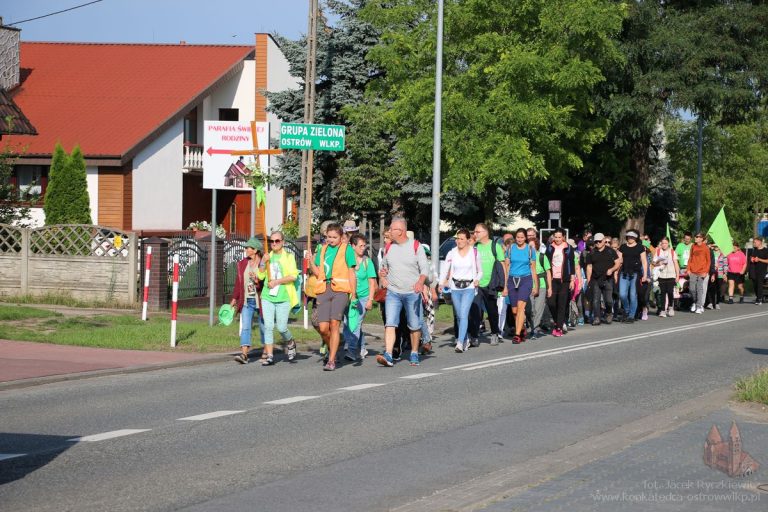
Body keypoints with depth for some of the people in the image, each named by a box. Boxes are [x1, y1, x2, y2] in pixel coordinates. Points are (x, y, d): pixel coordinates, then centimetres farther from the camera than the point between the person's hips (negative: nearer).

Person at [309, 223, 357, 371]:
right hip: (324, 290, 4)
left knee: (334, 324, -14)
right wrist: (311, 262, -3)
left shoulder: (346, 249, 6)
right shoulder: (322, 249, 18)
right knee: (323, 328, -4)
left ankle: (331, 361, -11)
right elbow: (318, 273, 15)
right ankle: (331, 351, 24)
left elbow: (351, 274, 3)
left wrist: (353, 294, -3)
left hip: (340, 290, -4)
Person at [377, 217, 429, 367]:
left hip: (412, 292, -2)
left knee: (415, 325, 6)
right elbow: (383, 267, 24)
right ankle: (388, 356, -21)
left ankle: (414, 354, 22)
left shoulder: (416, 246, -2)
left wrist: (420, 281, -25)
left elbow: (425, 267, -7)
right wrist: (383, 277, 3)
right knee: (390, 324, -13)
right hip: (393, 292, 2)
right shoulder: (388, 248, 9)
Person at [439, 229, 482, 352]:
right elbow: (444, 270, -2)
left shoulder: (474, 253, 1)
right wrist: (441, 283, -19)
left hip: (469, 288, -3)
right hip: (455, 288, 3)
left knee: (463, 315, -16)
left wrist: (477, 279, -11)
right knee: (459, 316, 9)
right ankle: (465, 341, 25)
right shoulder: (452, 253, 4)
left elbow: (480, 271, 9)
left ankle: (460, 343, -22)